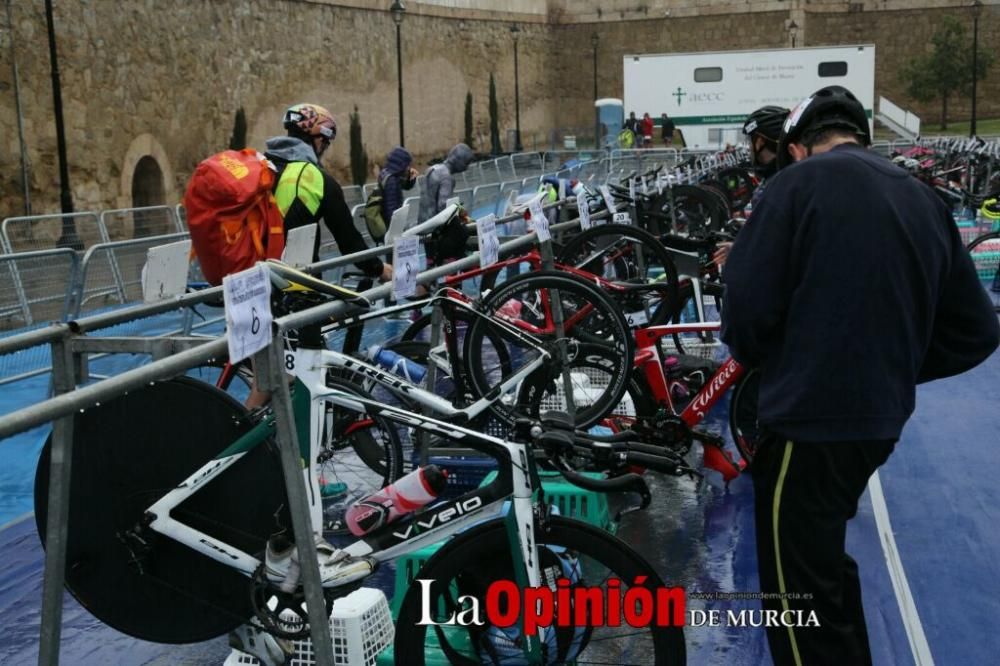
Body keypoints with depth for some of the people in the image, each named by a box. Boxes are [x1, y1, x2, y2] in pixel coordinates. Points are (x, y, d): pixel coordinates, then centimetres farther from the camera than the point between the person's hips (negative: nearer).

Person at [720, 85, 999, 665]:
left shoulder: (801, 181, -9)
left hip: (811, 419, -7)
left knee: (799, 591, 4)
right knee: (825, 559, 27)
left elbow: (749, 304, -14)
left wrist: (751, 355, 7)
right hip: (881, 420, 7)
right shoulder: (926, 200, 9)